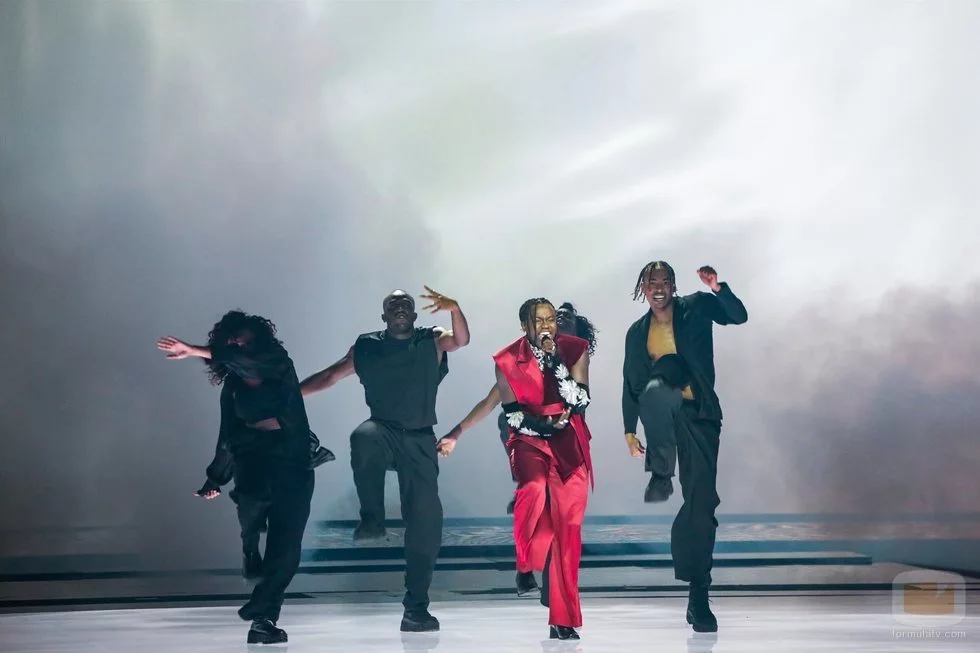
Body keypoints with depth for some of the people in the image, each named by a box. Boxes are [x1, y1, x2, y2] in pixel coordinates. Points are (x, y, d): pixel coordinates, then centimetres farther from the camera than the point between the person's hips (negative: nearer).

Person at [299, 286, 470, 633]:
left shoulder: (432, 341, 5)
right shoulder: (367, 346, 7)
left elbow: (462, 340, -14)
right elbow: (331, 375, 11)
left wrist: (454, 308, -34)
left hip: (420, 441, 1)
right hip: (383, 432, -1)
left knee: (425, 522, -2)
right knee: (363, 437, -39)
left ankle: (416, 607, 7)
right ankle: (372, 519, -23)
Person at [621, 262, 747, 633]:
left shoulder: (697, 307, 6)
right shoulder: (638, 332, 12)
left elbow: (739, 316, -6)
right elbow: (631, 383, 16)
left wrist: (718, 289, -23)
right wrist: (630, 430, 12)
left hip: (699, 414, -1)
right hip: (664, 413, 1)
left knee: (701, 502, -5)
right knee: (655, 388, -38)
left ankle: (698, 594, 2)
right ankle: (660, 476, -20)